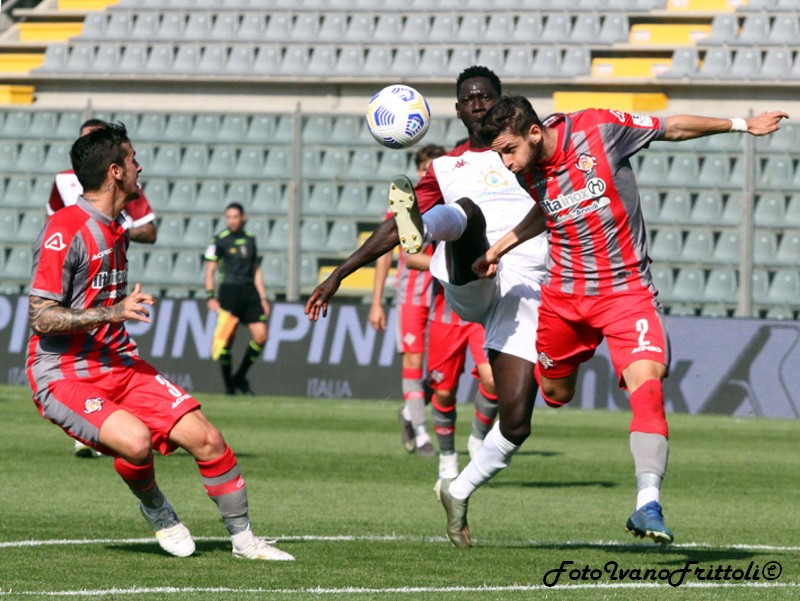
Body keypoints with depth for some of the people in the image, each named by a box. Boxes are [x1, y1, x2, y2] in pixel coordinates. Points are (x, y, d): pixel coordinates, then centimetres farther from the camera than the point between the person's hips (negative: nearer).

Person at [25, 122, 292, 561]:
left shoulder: (118, 227, 12)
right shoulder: (65, 231, -17)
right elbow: (41, 318, -19)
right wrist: (112, 313, -24)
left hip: (119, 365, 8)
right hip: (63, 376, -8)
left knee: (206, 438, -6)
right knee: (135, 440, -33)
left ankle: (243, 538, 11)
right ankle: (158, 514, -1)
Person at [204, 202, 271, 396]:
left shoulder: (250, 239, 13)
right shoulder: (220, 240, 0)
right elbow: (210, 270, -1)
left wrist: (263, 298, 14)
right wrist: (210, 296, -10)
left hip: (250, 291, 5)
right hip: (229, 290, -5)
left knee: (260, 335, -5)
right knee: (227, 338, -6)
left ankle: (240, 378, 10)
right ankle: (229, 385, 4)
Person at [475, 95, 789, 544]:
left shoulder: (600, 128, -18)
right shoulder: (527, 171, -4)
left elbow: (673, 128, -4)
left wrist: (740, 125, 2)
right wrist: (497, 250, 15)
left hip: (626, 291, -4)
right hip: (564, 296, 4)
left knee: (647, 384, -23)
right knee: (556, 395, 17)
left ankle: (648, 503, -29)